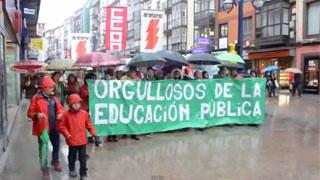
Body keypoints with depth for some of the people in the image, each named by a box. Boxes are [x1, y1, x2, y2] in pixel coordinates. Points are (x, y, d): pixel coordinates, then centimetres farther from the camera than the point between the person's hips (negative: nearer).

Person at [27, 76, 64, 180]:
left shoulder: (54, 98, 4)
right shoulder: (36, 99, -13)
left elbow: (60, 108, 14)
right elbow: (30, 113, -8)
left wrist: (60, 114, -7)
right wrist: (37, 115, -28)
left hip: (54, 127, 6)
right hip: (42, 128, -5)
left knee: (56, 145, 20)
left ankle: (55, 161, 45)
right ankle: (45, 168, 19)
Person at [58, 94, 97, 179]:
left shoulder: (84, 113, -5)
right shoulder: (67, 114, -10)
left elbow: (89, 124, 1)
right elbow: (61, 126, -5)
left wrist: (93, 133, -8)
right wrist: (67, 135, -14)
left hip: (82, 140, 1)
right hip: (72, 140, 0)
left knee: (83, 158, 5)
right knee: (72, 156, 21)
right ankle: (72, 170, 45)